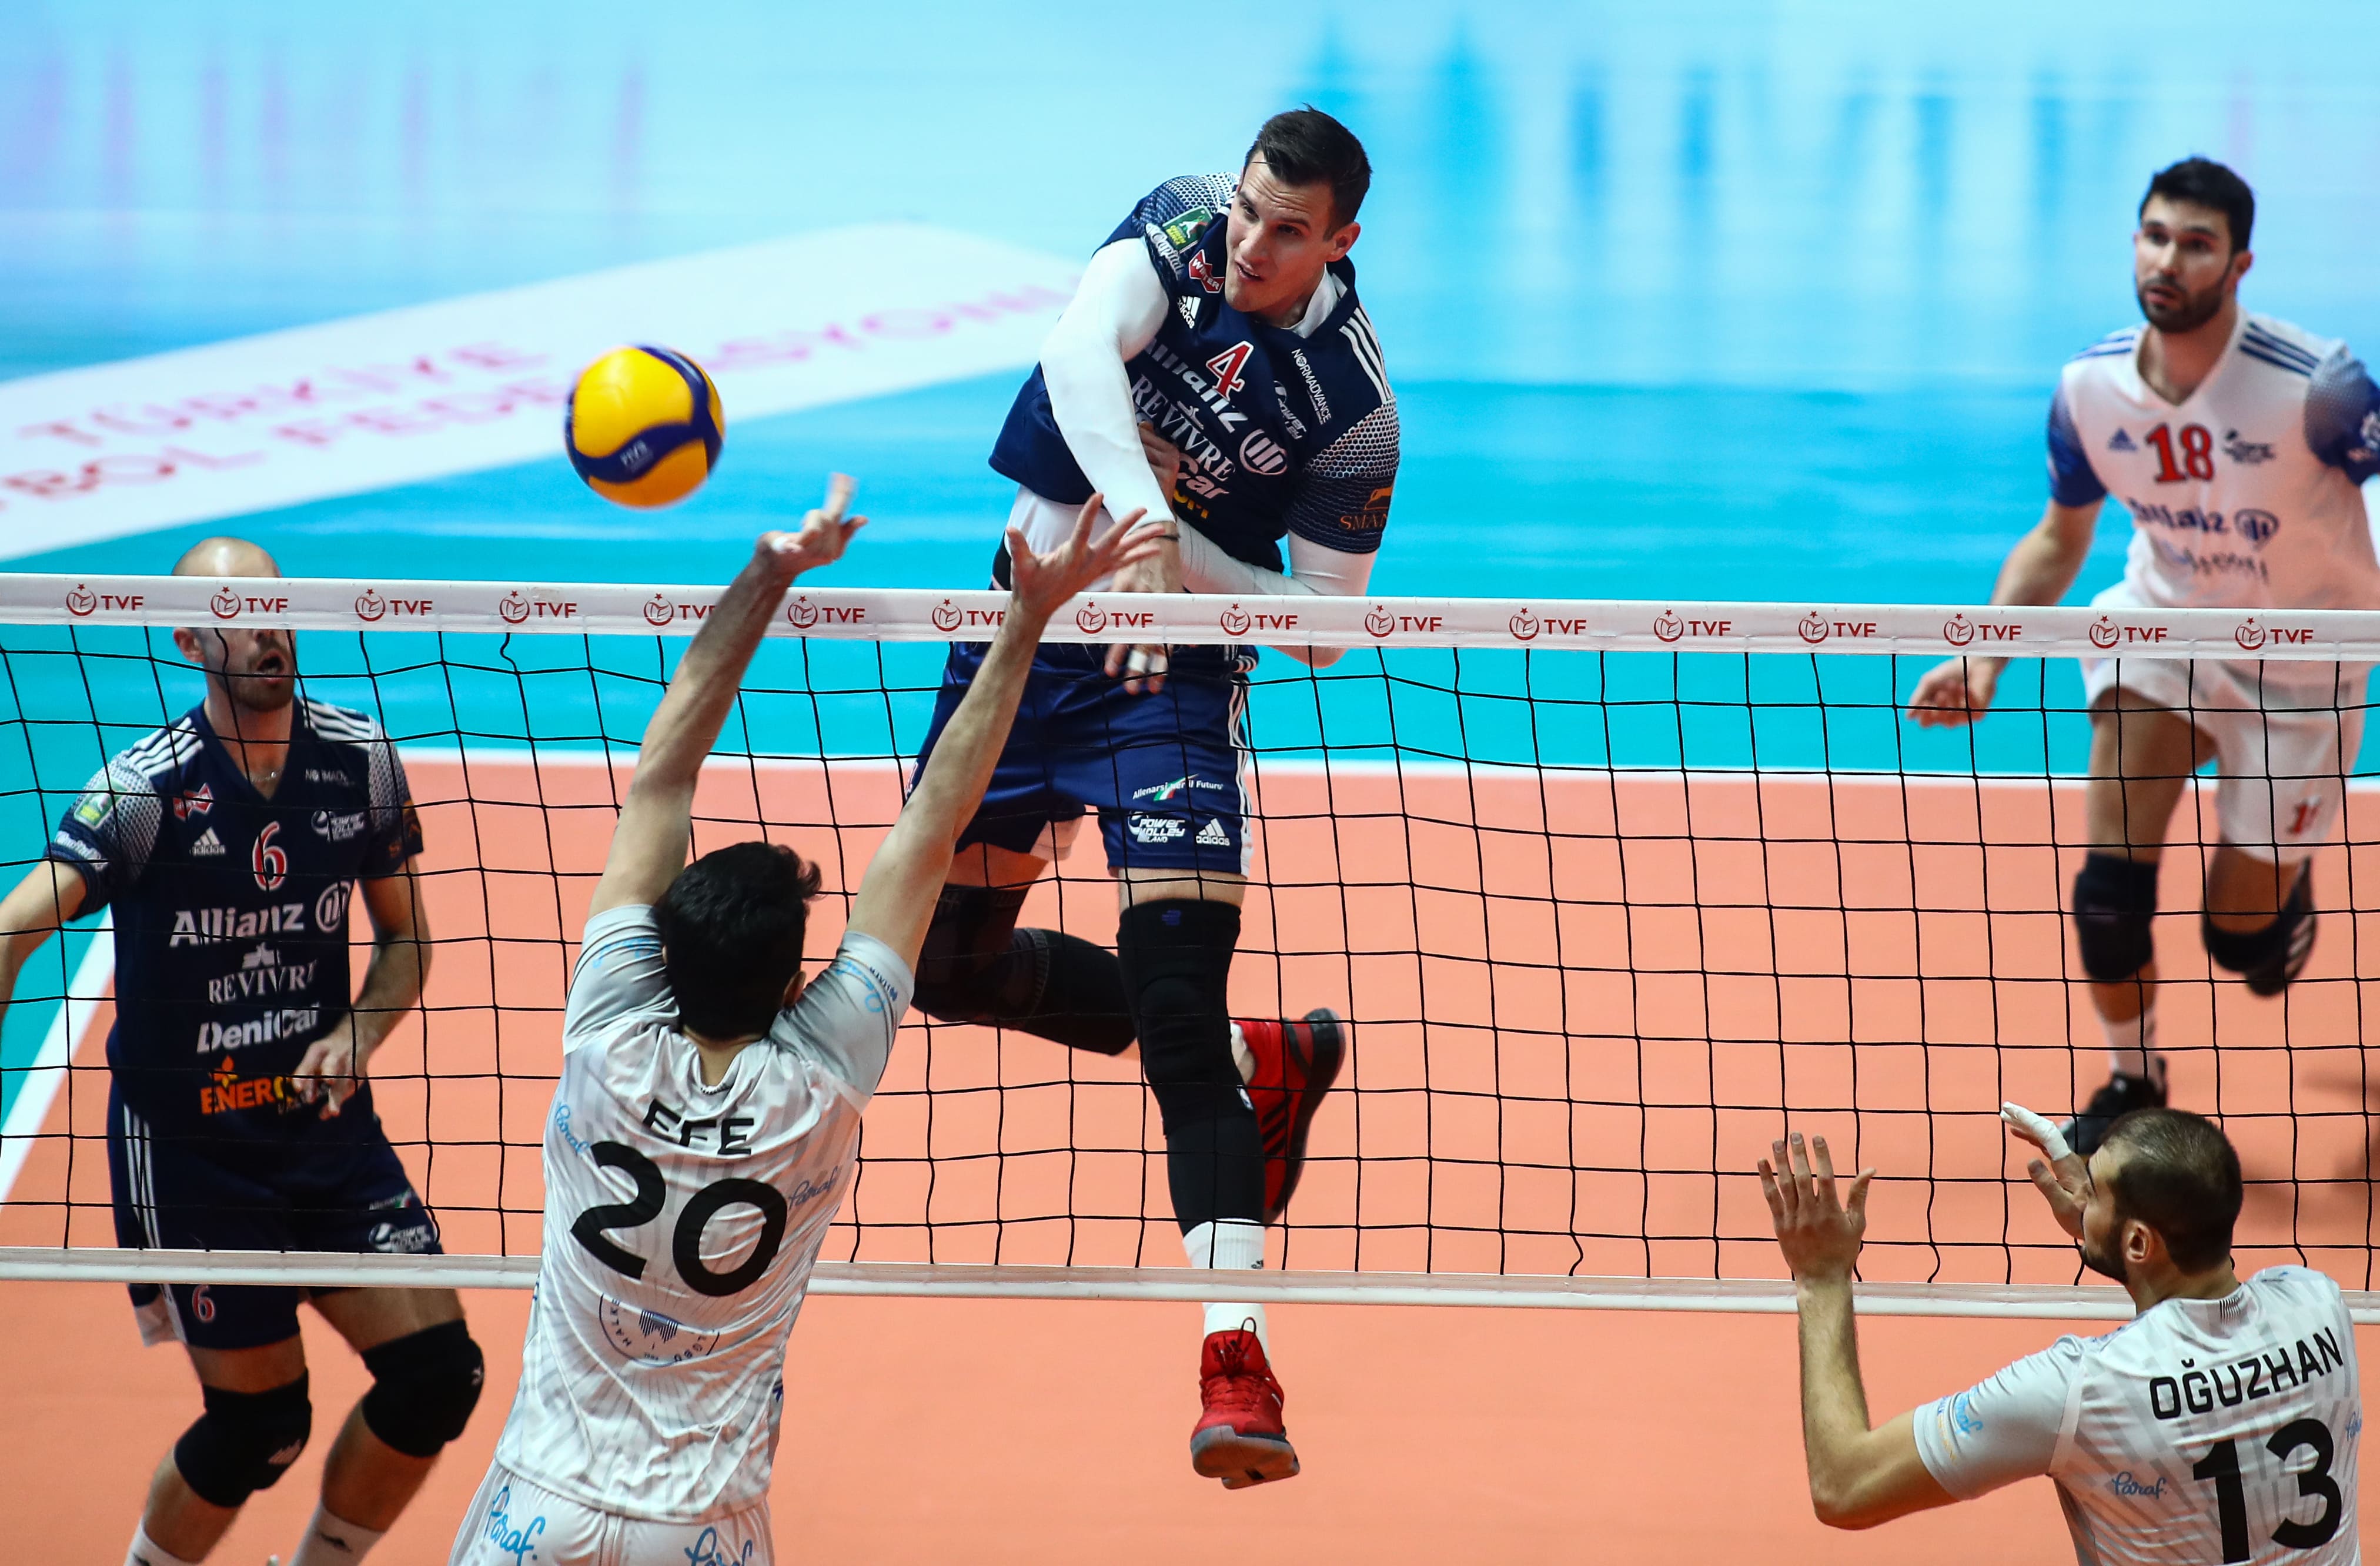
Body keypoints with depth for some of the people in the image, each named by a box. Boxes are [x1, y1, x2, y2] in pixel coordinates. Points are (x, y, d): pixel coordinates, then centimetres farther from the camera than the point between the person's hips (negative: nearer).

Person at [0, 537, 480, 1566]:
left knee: (437, 1374, -4)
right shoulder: (148, 785, -16)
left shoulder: (360, 760, -3)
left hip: (325, 1125, 4)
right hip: (186, 1146, -4)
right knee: (260, 1425, 0)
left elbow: (403, 938, 10)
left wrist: (357, 1037, -9)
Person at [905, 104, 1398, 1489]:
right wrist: (1138, 515, -44)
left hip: (1174, 671, -4)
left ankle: (1238, 1354, -22)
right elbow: (1081, 353, -30)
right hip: (1029, 624, 4)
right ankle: (1263, 1060, 29)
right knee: (950, 965, 11)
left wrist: (1177, 557, -25)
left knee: (1180, 1008, -18)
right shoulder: (1177, 233, -11)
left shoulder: (1353, 403, -16)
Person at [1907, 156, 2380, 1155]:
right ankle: (2131, 1082, 9)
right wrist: (1987, 656, -10)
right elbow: (2057, 539, 2)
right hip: (2164, 619, 3)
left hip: (2298, 653, -3)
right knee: (2110, 880, -16)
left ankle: (2288, 879, 40)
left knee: (2240, 936, 2)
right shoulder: (2092, 388, -14)